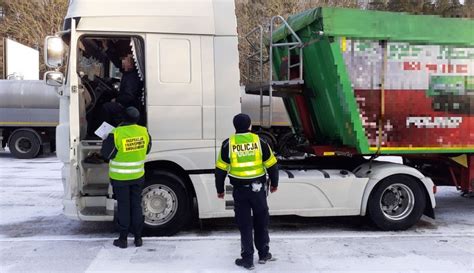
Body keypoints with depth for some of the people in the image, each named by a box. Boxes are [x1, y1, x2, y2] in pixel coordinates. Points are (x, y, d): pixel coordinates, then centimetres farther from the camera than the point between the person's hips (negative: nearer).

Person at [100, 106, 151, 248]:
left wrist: (106, 140, 8)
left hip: (120, 178, -3)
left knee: (123, 207, 7)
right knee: (136, 206, 13)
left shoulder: (116, 134, -21)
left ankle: (123, 239, 14)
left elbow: (105, 153, -11)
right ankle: (138, 238, 18)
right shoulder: (144, 132, -6)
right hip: (138, 176, 3)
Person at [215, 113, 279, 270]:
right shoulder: (259, 141, -4)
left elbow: (221, 169, -2)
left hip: (240, 190, -1)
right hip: (258, 188, 1)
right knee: (261, 222, 17)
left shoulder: (228, 144, -6)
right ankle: (264, 254, 27)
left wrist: (220, 189, 10)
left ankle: (247, 259, 10)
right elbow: (272, 165, 2)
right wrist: (274, 183, 17)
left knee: (244, 225, 7)